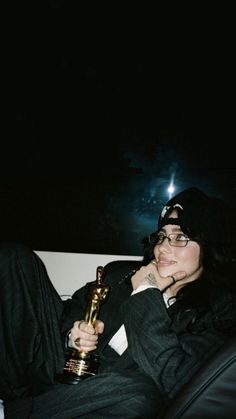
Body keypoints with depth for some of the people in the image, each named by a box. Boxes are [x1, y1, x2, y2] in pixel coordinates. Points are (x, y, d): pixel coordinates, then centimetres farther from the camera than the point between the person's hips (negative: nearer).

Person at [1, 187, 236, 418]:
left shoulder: (216, 312, -6)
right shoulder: (123, 273, 8)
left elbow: (174, 381, -21)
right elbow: (72, 308, 17)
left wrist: (146, 293, -14)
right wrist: (73, 333, -7)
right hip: (59, 371, 4)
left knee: (141, 394, -42)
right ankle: (20, 389, -10)